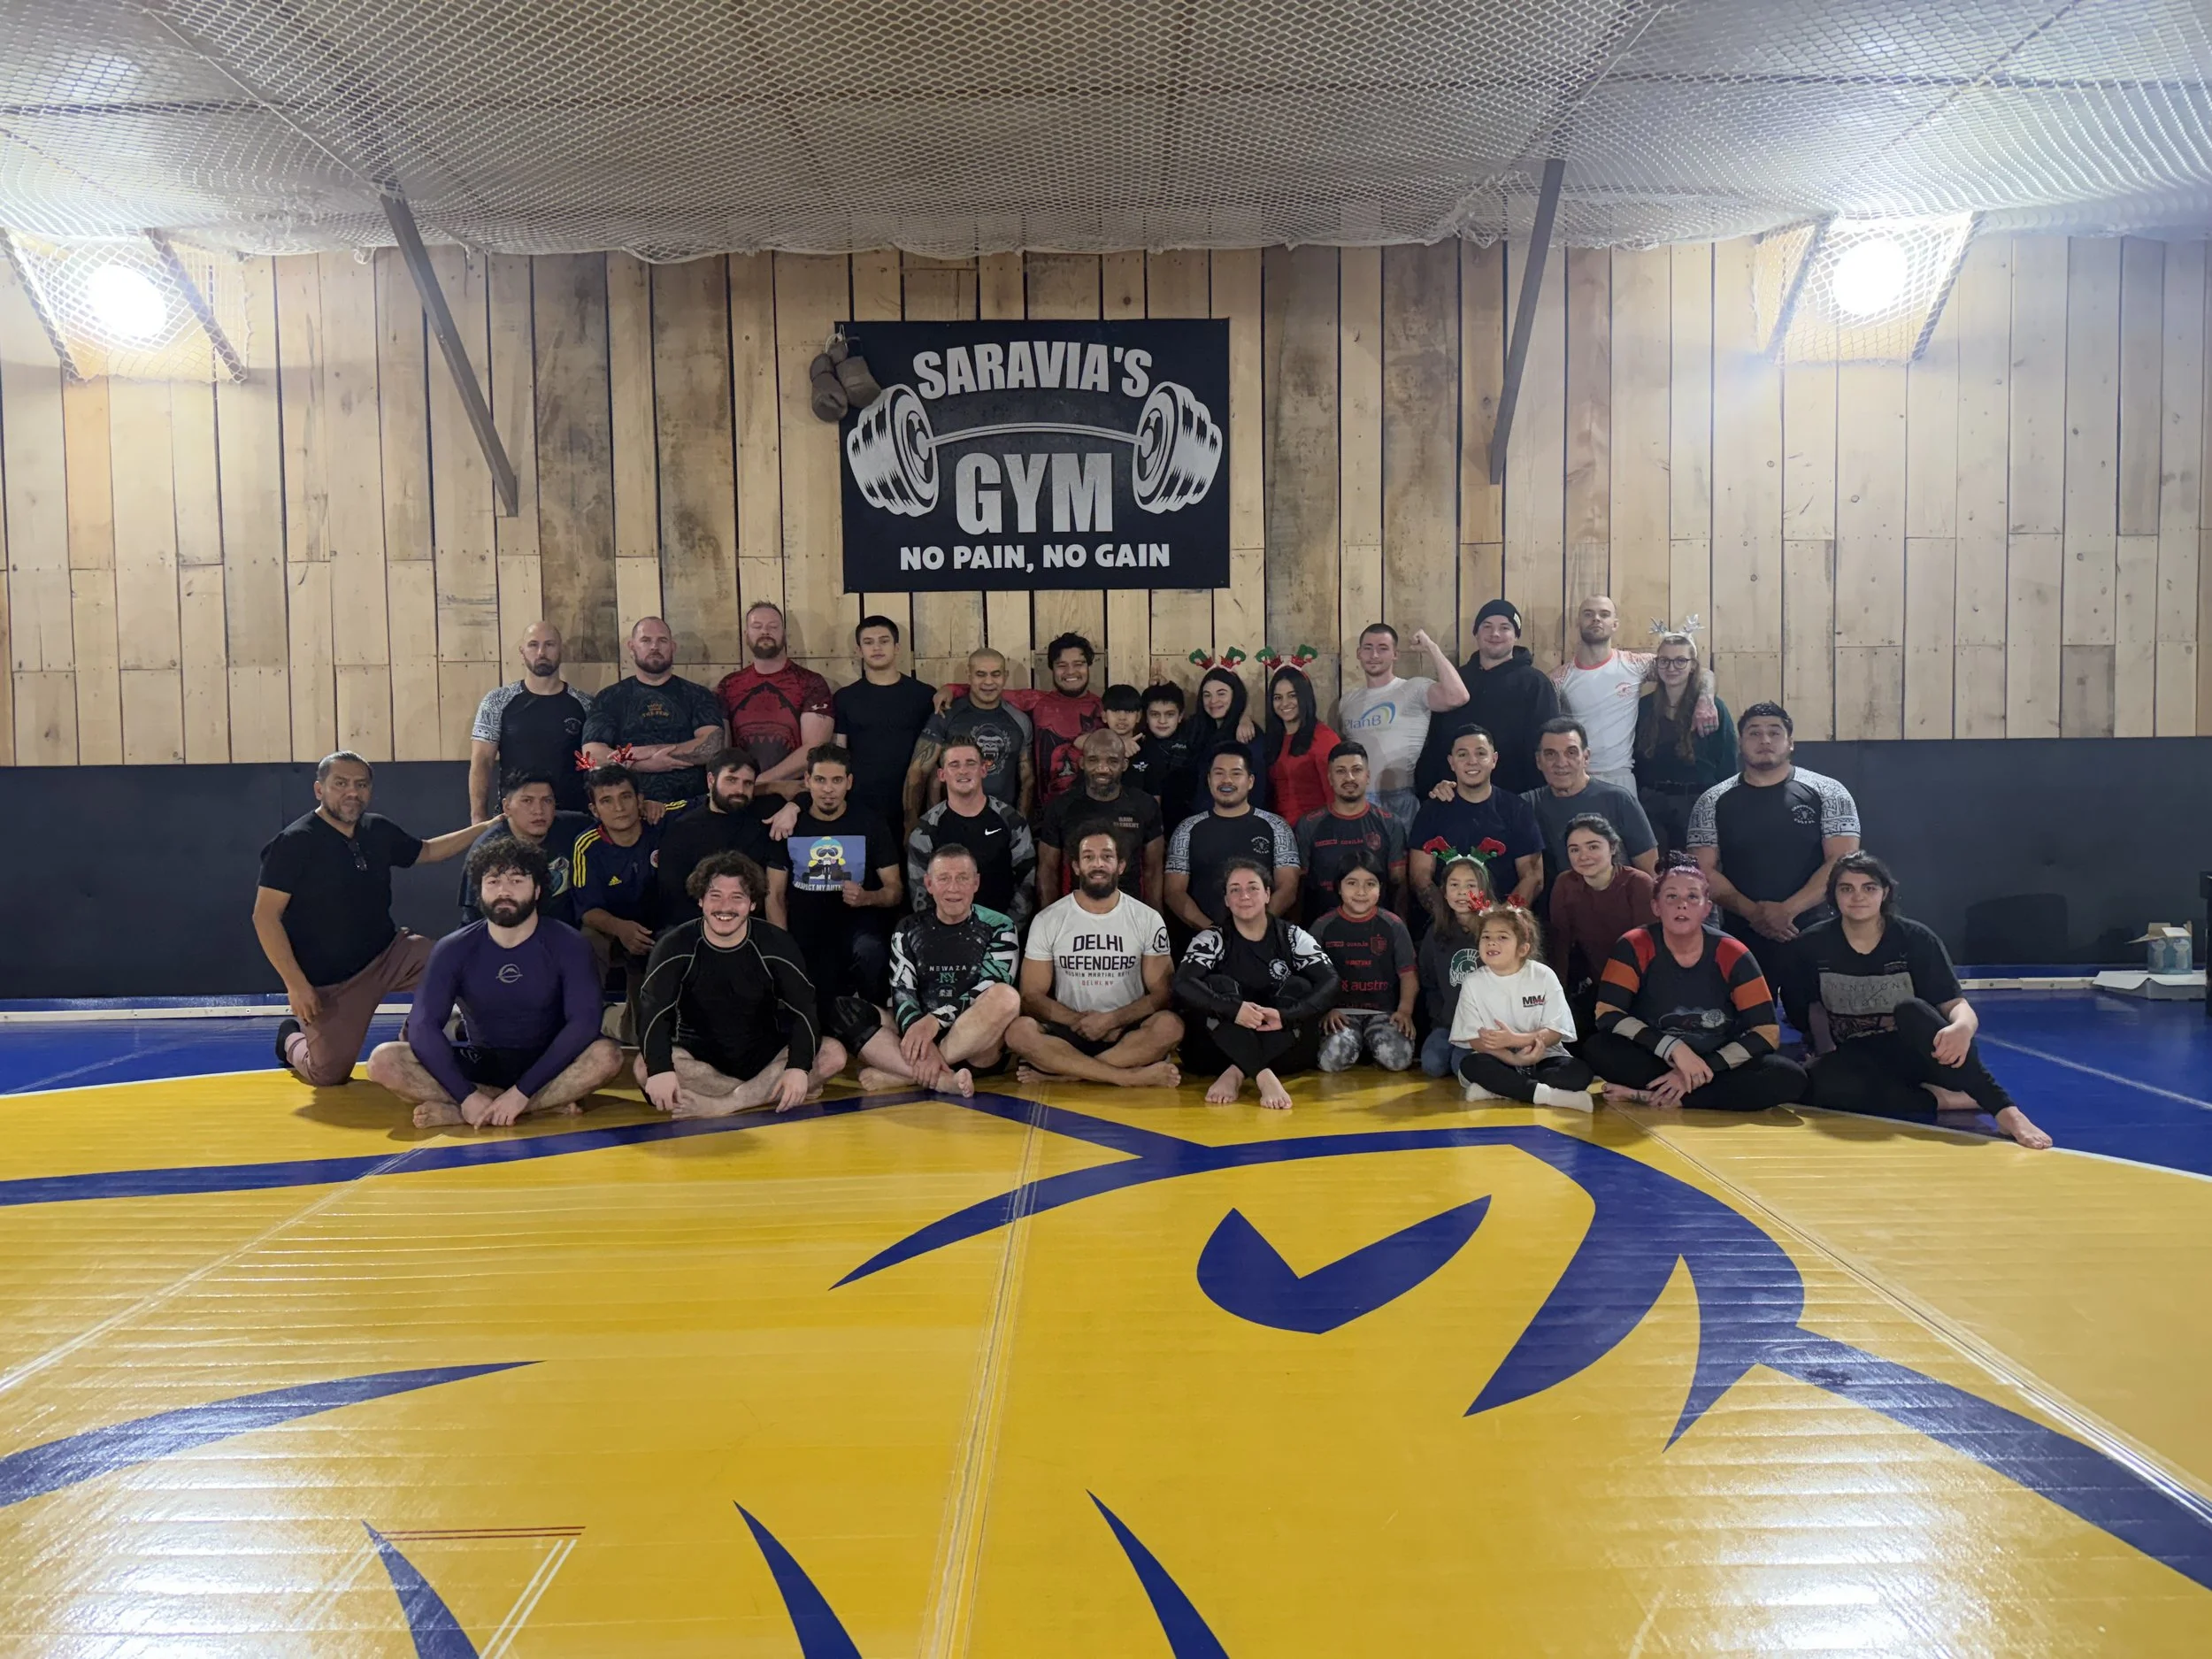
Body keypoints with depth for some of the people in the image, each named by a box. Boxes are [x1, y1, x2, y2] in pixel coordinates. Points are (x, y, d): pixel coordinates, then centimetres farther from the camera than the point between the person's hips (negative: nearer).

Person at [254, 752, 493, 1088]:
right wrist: (296, 984, -21)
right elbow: (265, 916, -16)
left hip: (389, 955, 5)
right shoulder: (293, 843, -15)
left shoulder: (379, 830, 2)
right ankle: (291, 1038, 31)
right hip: (328, 982, -5)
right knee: (329, 1075, -3)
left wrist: (489, 828, 13)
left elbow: (426, 851, 21)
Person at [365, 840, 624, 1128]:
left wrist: (522, 1092, -29)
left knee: (607, 1055, -33)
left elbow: (583, 1023, -20)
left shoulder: (568, 945, -10)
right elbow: (423, 1025, -14)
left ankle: (457, 1113, -28)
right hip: (478, 1063, 2)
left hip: (546, 1064, -2)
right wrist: (467, 1095, -28)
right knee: (383, 1061, -22)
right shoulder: (454, 949, -4)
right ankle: (545, 1103, -26)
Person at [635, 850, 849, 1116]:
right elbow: (652, 1011, -20)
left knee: (833, 1053, -25)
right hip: (698, 1058, -1)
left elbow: (804, 1010, -14)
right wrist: (660, 1069, -39)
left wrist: (798, 1067, -33)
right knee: (645, 1067, -32)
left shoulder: (777, 944, -7)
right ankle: (768, 1093, -25)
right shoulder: (675, 946, -8)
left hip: (764, 1056, 1)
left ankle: (722, 1105, -28)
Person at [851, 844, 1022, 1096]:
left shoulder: (999, 928, 2)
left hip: (977, 1043, -2)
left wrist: (934, 1021, -26)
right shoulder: (908, 929, 9)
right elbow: (901, 992, -3)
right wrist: (919, 1036, -25)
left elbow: (989, 998, -9)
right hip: (920, 1034, 2)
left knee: (1006, 998, -33)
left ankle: (897, 1073, -29)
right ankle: (942, 1079, -36)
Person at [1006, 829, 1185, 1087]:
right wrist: (1080, 1021, -15)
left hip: (1127, 1032, 0)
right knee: (1019, 1031, -30)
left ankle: (1059, 1073, -25)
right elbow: (1032, 997, 1)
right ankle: (1130, 1076, -30)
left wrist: (1112, 1020, -14)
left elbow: (1162, 993, 1)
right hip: (1070, 1032, 0)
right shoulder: (1048, 921, 2)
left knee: (1170, 1025, -31)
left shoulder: (1148, 919, 3)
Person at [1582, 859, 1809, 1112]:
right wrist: (1674, 1049, -28)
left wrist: (1704, 1070, -21)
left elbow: (1767, 1033, -10)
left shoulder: (1732, 954, -6)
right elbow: (1607, 1015, -18)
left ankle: (1652, 1097, -24)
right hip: (1653, 1063, -2)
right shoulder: (1635, 947, -8)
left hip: (1715, 1068, 2)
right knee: (1596, 1048, -30)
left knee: (1790, 1077, -27)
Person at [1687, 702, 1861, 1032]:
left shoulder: (1827, 793, 0)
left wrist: (1787, 910, -18)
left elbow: (1842, 862, -7)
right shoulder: (1713, 803, 4)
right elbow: (1705, 871, 0)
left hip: (1812, 935, -1)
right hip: (1741, 936, 1)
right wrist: (1752, 912, -15)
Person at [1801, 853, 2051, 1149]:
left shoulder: (1915, 939, -9)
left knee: (1910, 1011, -37)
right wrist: (1821, 1052, -4)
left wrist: (1962, 1027, -39)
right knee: (1823, 1079, -36)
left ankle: (2007, 1111, -41)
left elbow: (1957, 1005, -16)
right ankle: (1946, 1100, -27)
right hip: (1862, 1062, 1)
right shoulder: (1814, 943, -5)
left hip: (1917, 1053, -1)